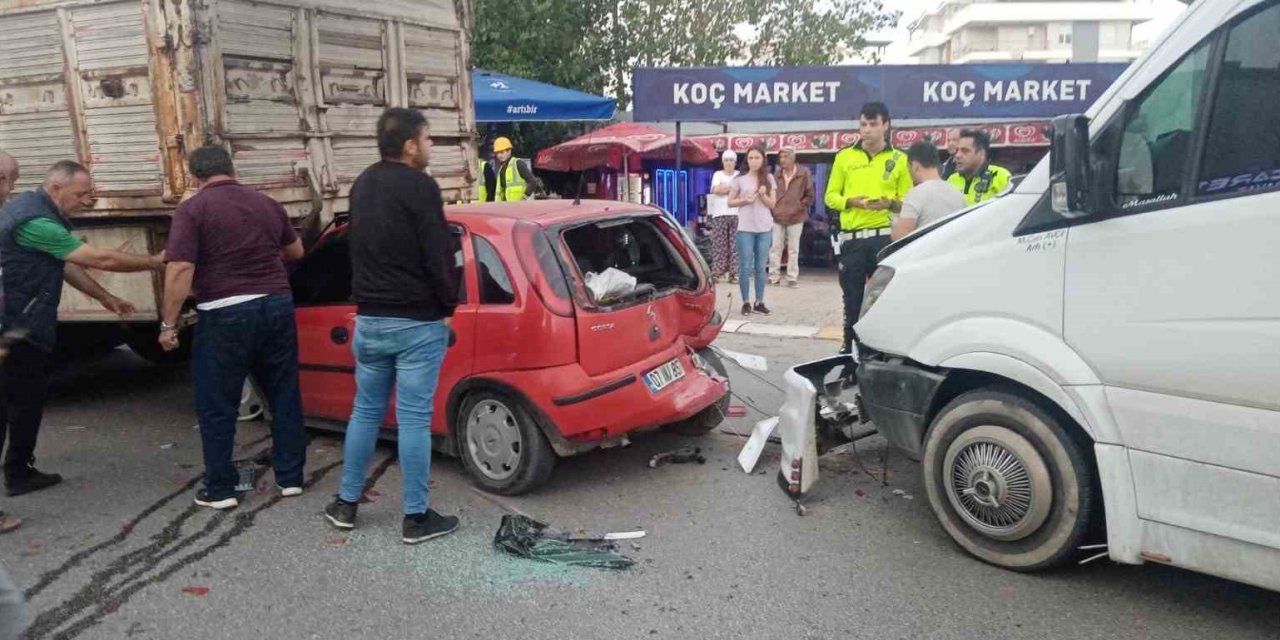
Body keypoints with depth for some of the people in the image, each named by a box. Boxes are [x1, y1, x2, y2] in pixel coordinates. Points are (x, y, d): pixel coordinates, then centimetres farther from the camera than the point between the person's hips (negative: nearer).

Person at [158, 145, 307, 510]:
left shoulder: (192, 210, -5)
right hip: (277, 306, 5)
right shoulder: (267, 204, 11)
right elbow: (295, 251, 24)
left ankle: (220, 489, 14)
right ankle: (290, 477, 20)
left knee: (217, 406, 8)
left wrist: (168, 324, -7)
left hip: (225, 315, -4)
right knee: (284, 396, 14)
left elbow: (180, 270, -14)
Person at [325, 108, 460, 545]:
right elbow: (438, 255, -16)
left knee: (365, 411, 17)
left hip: (369, 317, 7)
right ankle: (417, 518, 7)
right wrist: (448, 306, -3)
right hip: (417, 321, -7)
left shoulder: (362, 185, 12)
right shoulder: (419, 187, -14)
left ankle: (346, 504, 26)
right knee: (414, 419, -2)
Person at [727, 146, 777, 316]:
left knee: (761, 267, 5)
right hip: (745, 228, -2)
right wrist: (745, 200, -13)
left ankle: (759, 303, 11)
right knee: (745, 267, -1)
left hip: (765, 228, 2)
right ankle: (746, 302, 5)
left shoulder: (769, 179, 5)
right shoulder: (740, 179, 1)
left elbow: (772, 204, 4)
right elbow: (730, 202, 3)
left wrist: (763, 195, -14)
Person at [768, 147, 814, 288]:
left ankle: (792, 278, 10)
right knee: (775, 248, 3)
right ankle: (774, 276, 11)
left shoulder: (804, 173, -2)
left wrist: (800, 206, -3)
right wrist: (773, 209, 5)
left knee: (793, 249, 4)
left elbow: (809, 195, 2)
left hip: (795, 217, -3)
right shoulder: (777, 175, 7)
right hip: (777, 217, 3)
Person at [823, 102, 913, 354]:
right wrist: (851, 201, -11)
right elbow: (830, 197, 8)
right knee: (852, 299, 8)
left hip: (885, 238, -1)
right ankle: (849, 348, 19)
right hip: (851, 238, 1)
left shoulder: (899, 160, 7)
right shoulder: (844, 156, 9)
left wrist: (891, 203, -14)